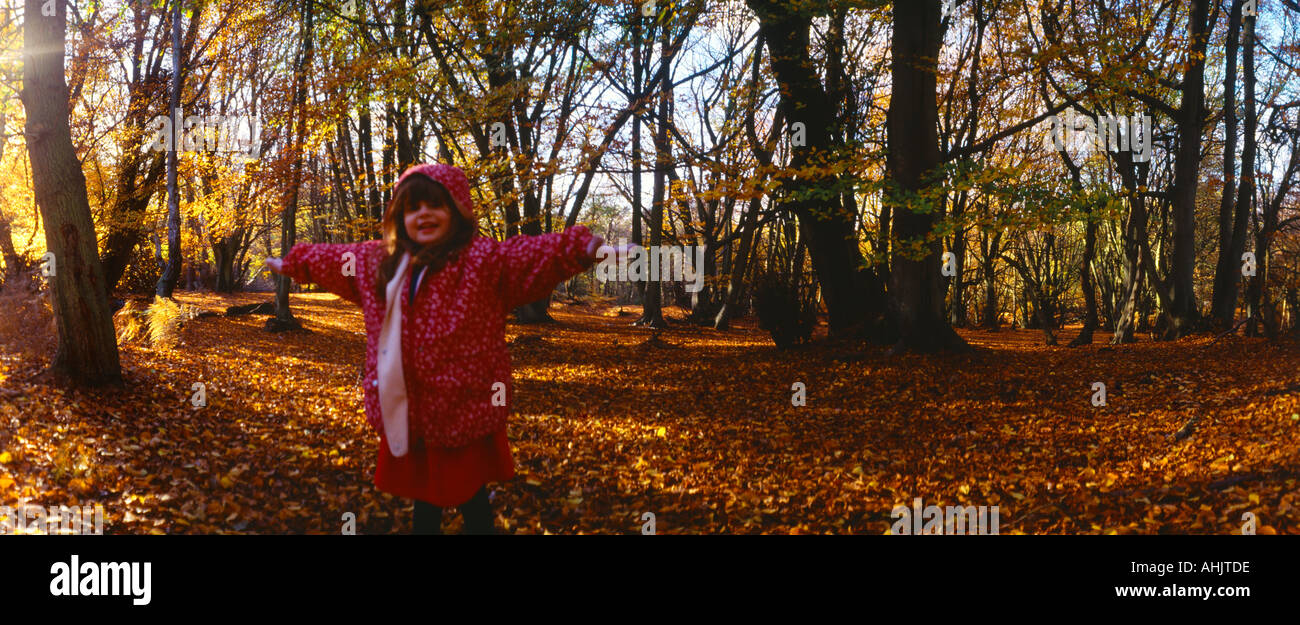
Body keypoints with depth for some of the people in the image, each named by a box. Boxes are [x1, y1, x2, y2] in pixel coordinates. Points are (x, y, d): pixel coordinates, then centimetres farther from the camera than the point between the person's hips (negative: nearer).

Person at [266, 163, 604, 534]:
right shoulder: (379, 261, 10)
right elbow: (332, 259, 28)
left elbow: (535, 255, -25)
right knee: (423, 498, 21)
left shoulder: (482, 258, -10)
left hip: (463, 414, -6)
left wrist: (580, 248, -42)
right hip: (408, 416, 6)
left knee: (471, 501, 7)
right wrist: (292, 263, 41)